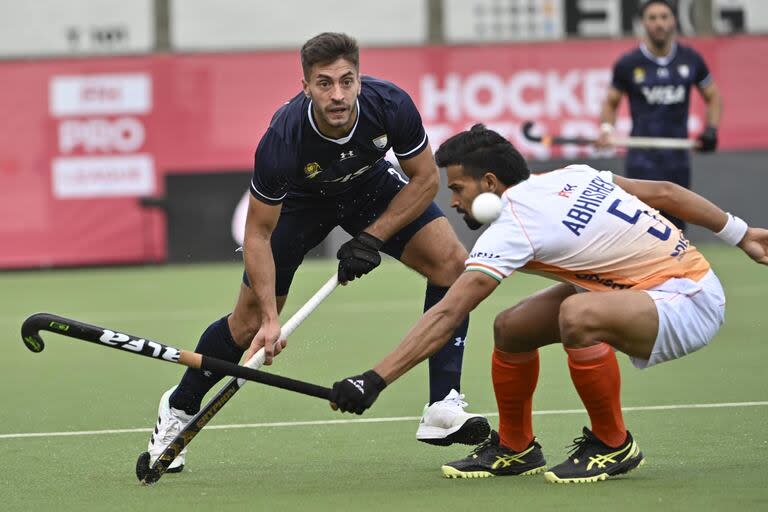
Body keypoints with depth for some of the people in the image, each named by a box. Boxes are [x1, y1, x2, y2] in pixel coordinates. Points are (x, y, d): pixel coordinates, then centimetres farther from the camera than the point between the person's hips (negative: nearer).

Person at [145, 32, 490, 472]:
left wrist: (373, 238, -23)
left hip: (371, 187, 2)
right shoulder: (282, 141, -38)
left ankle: (443, 408, -17)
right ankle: (178, 410, 25)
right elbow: (258, 234, -26)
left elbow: (426, 178, -15)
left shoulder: (391, 105, -33)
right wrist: (270, 319, -31)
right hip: (300, 201, -2)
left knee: (453, 263, -20)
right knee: (249, 323, -2)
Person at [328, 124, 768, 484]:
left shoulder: (514, 226, -20)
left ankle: (614, 445, -14)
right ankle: (515, 449, 26)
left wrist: (375, 380, -24)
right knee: (512, 327, 6)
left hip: (689, 304, -10)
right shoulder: (570, 177, 3)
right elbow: (664, 191, 9)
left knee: (579, 315, -38)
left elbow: (446, 315, -24)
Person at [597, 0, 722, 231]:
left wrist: (711, 130, 0)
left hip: (678, 157, 3)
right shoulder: (628, 64, -3)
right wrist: (606, 128, -10)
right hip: (642, 158, -3)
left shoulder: (690, 60, 4)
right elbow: (611, 102, 10)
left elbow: (712, 96, 16)